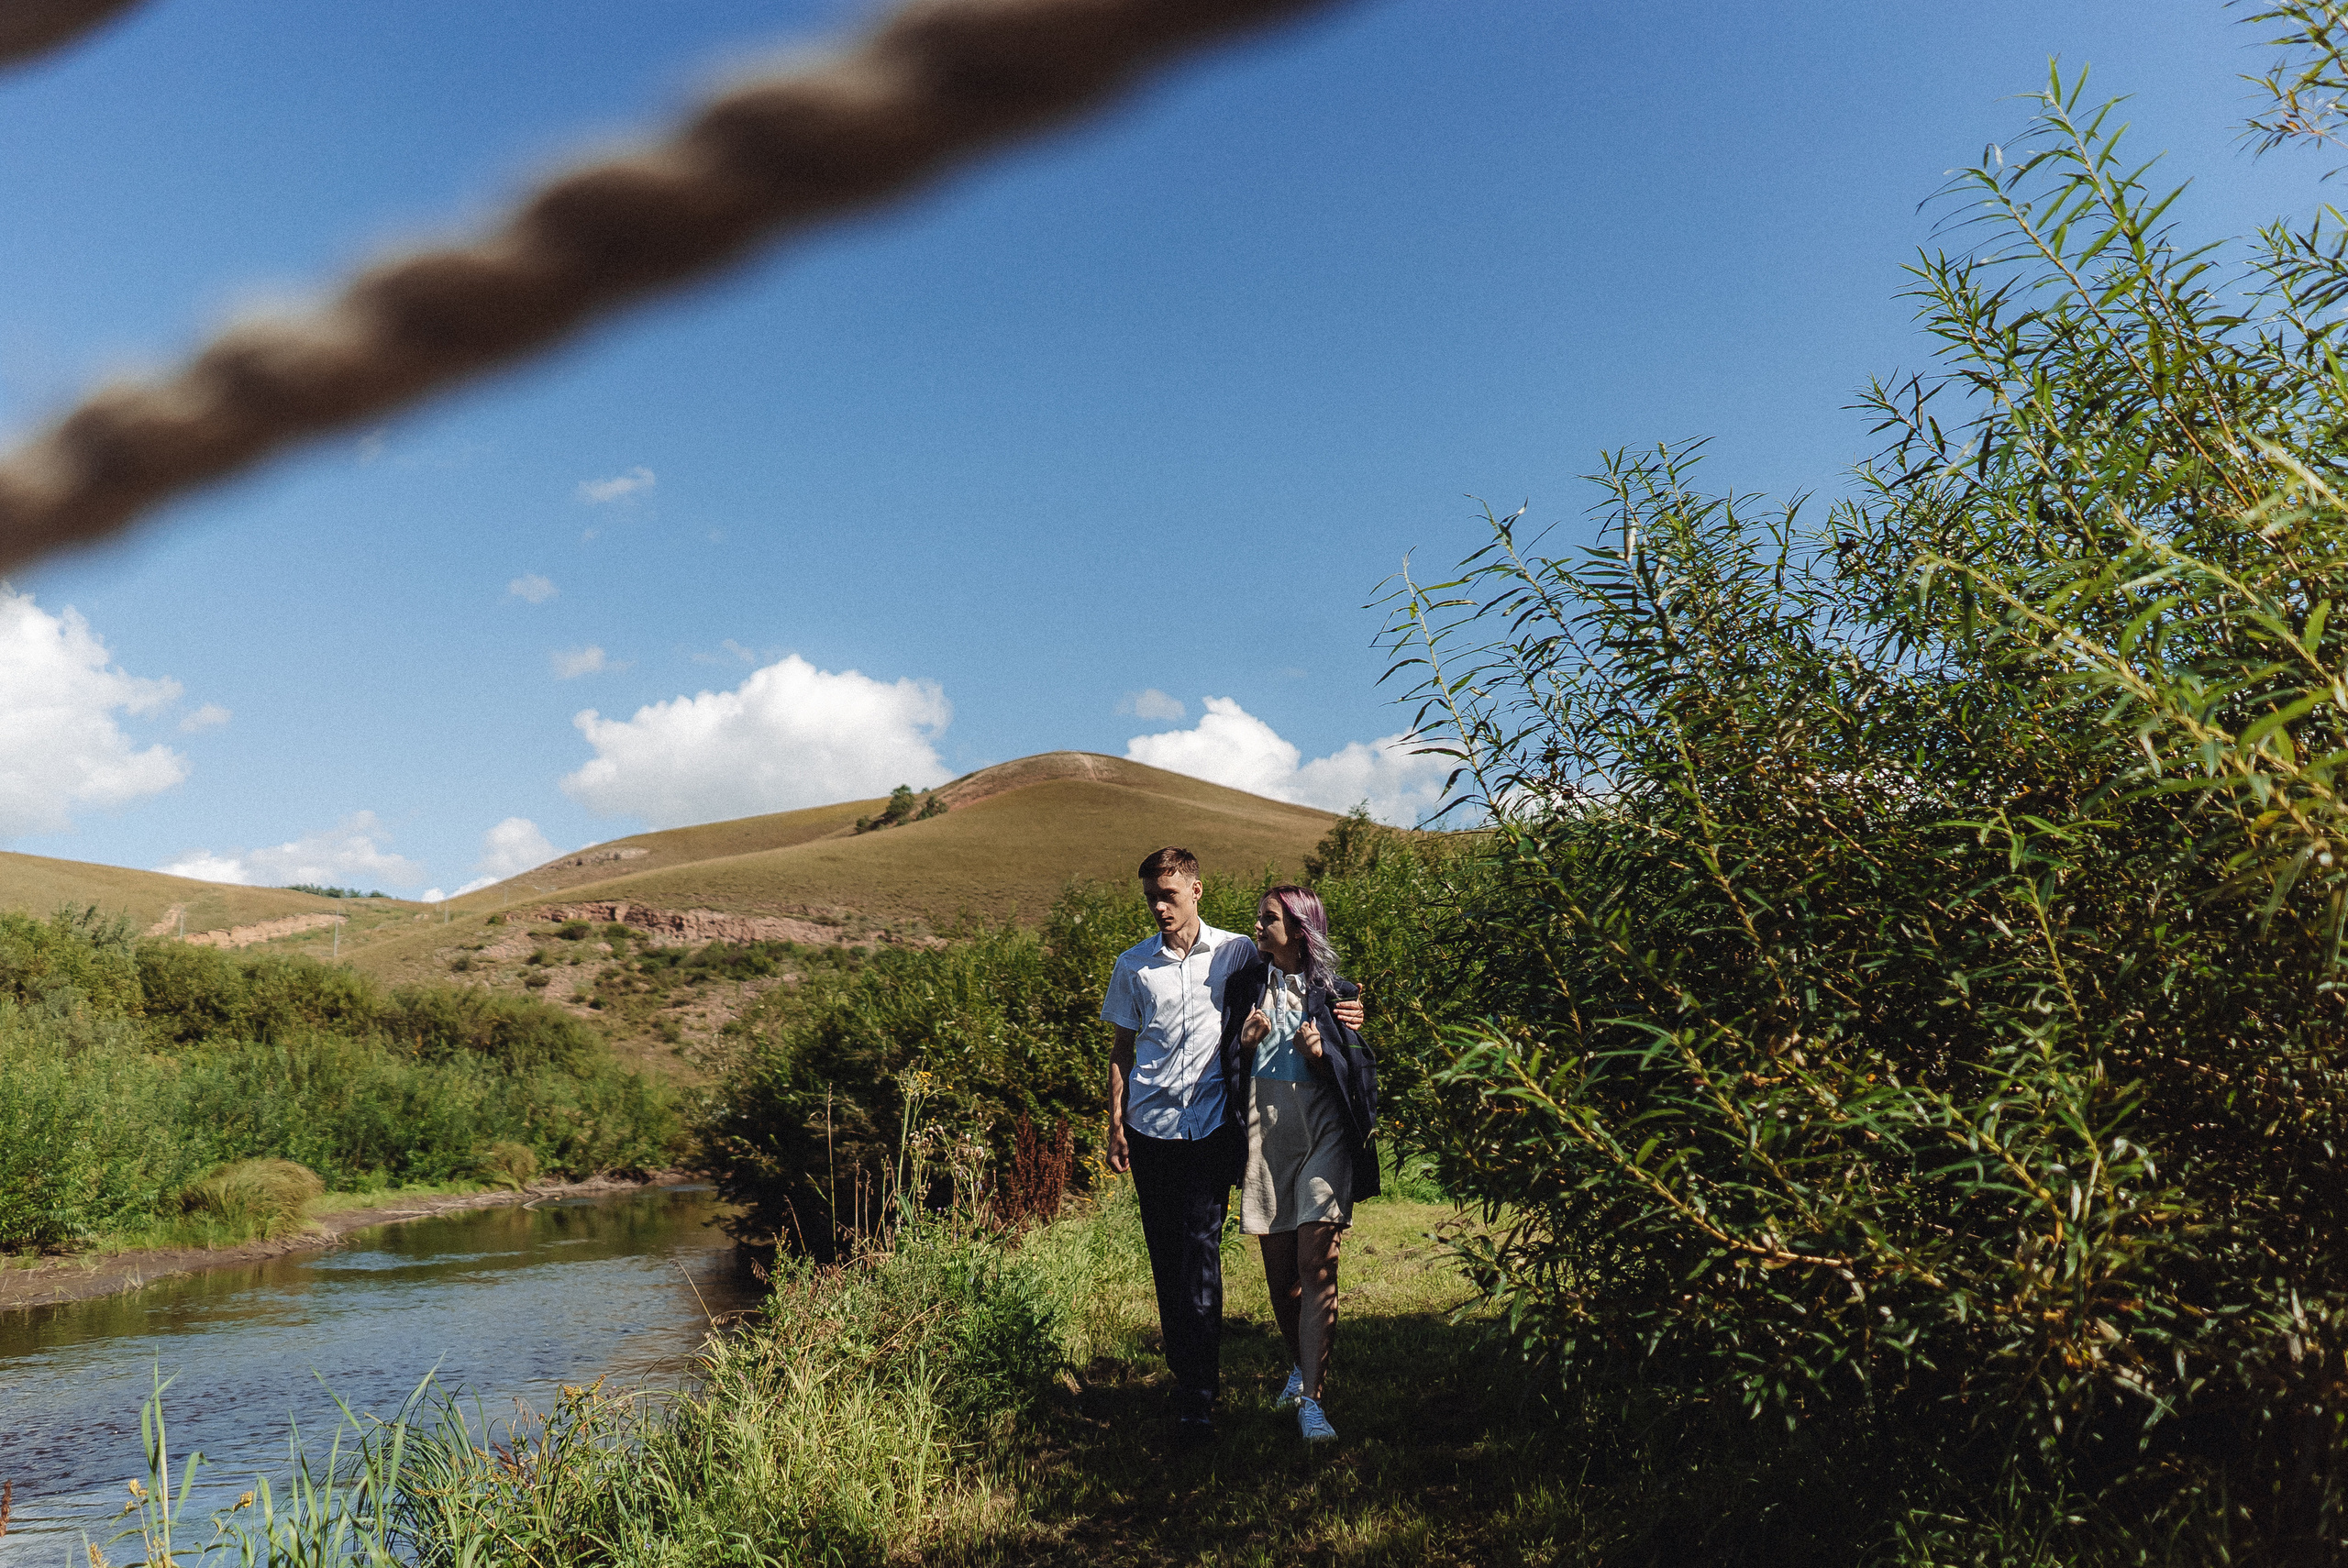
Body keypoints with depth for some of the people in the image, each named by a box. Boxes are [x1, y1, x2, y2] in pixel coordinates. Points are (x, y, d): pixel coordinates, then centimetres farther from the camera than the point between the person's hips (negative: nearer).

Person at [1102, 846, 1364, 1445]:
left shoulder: (1238, 952, 2)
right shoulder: (1134, 964, 8)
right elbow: (1122, 1048, 13)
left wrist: (1343, 1010, -6)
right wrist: (1116, 1125, 7)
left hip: (1211, 1124, -3)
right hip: (1150, 1126, 3)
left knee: (1200, 1253, -9)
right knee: (1165, 1256, 7)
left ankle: (1197, 1396, -5)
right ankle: (1183, 1370, 22)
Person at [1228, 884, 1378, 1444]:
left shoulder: (1333, 991, 2)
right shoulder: (1244, 986, 10)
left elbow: (1353, 1073, 4)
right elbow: (1229, 1066, 13)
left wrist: (1319, 1055, -15)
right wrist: (1246, 1044, -7)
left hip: (1322, 1129, -3)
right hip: (1263, 1128, 3)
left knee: (1316, 1260, -12)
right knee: (1278, 1265, 7)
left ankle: (1309, 1396, -7)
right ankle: (1300, 1363, 31)